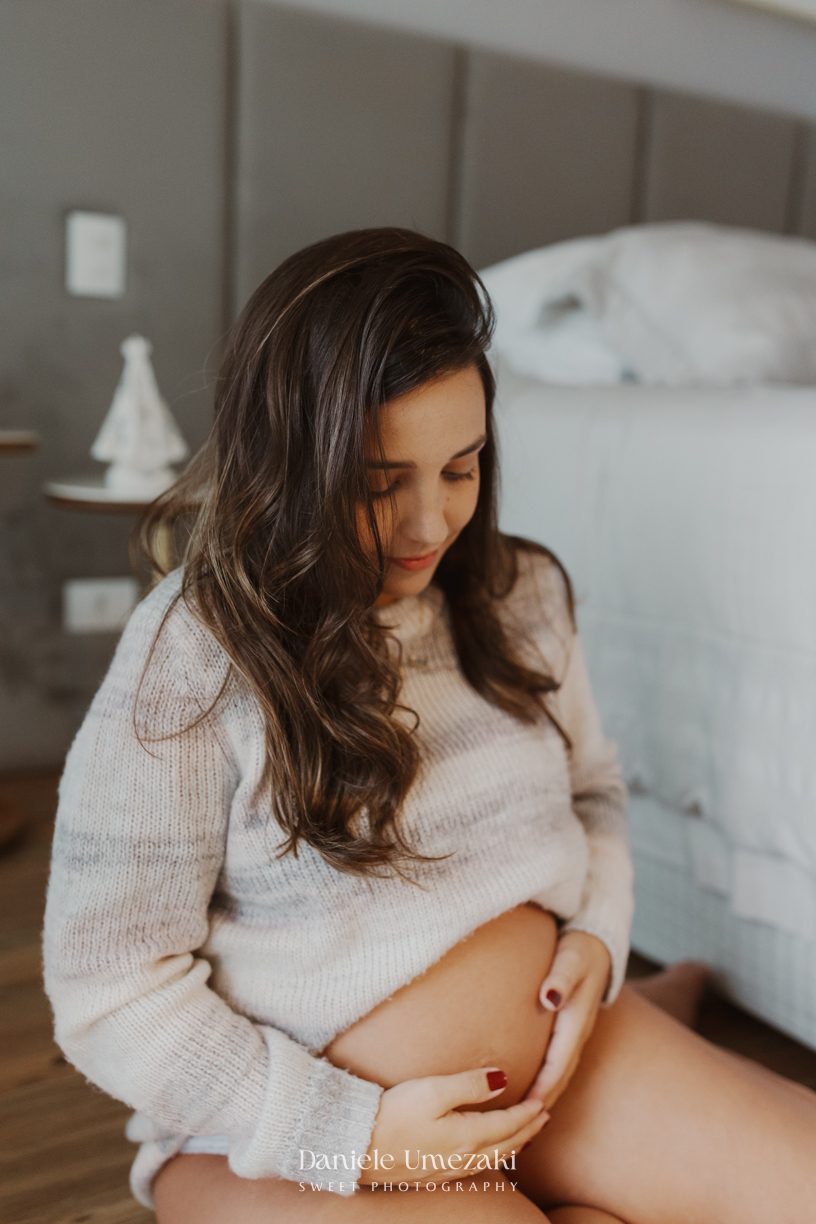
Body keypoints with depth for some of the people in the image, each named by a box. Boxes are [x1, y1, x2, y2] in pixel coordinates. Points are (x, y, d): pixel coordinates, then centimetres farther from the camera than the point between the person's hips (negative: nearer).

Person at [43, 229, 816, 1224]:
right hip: (295, 1124, -3)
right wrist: (358, 1131, -18)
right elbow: (110, 992, -14)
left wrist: (597, 939, -6)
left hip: (551, 1057, 5)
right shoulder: (190, 659, -18)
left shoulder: (520, 594, 0)